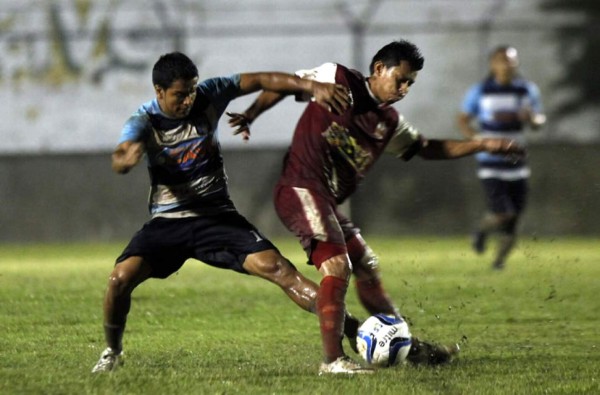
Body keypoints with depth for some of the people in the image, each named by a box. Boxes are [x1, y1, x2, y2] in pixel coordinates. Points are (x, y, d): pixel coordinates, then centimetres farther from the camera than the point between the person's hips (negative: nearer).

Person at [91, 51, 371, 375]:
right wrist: (127, 157, -55)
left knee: (275, 266, -17)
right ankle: (112, 352, 7)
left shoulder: (208, 96, -6)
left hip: (217, 216, 1)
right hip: (167, 222, -1)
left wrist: (312, 87, -17)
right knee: (121, 277, -21)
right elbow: (119, 162, -29)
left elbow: (260, 81, -4)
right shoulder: (144, 122, -11)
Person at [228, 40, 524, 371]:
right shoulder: (337, 80, -2)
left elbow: (426, 148, 27)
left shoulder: (388, 123, 17)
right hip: (301, 190, -9)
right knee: (337, 266, -21)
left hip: (327, 202, 9)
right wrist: (250, 115, 0)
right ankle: (333, 361, -26)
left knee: (367, 268, 16)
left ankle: (408, 347, 28)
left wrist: (482, 145, 19)